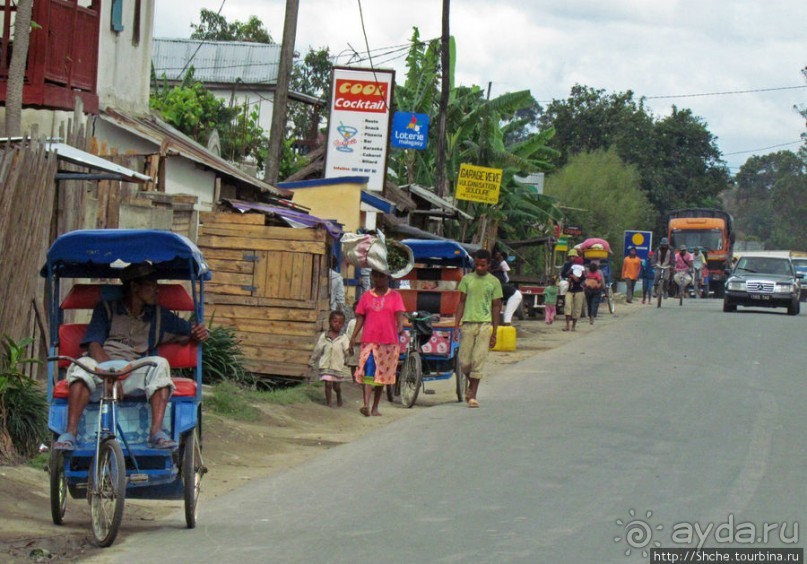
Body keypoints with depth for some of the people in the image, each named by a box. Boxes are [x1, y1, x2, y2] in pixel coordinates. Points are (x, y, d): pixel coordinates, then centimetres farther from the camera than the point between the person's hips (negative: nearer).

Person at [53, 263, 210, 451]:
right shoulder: (107, 309, 9)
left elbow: (191, 330, 19)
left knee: (159, 364, -28)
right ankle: (70, 432, -38)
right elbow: (93, 346, -2)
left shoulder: (159, 316, 17)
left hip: (136, 377, 2)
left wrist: (200, 333, -8)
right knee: (82, 365, -33)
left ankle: (156, 431, -35)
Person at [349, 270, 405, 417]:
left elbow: (399, 314, -4)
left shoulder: (394, 296, 7)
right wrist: (353, 337, 3)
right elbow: (360, 318, 11)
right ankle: (366, 405, -26)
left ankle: (375, 407, 17)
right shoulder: (366, 296, 11)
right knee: (368, 371, -14)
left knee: (382, 374, 7)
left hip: (388, 342, 0)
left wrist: (400, 327, -25)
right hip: (369, 340, 0)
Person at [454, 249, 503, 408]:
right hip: (468, 323, 1)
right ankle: (471, 385, 28)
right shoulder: (467, 279, 7)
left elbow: (496, 307, 8)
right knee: (464, 362, 0)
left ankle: (473, 395, -2)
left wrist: (494, 332, 3)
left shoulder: (494, 282, 5)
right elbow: (461, 302, 9)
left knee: (478, 361, -7)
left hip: (485, 325, -1)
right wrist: (456, 325, 1)